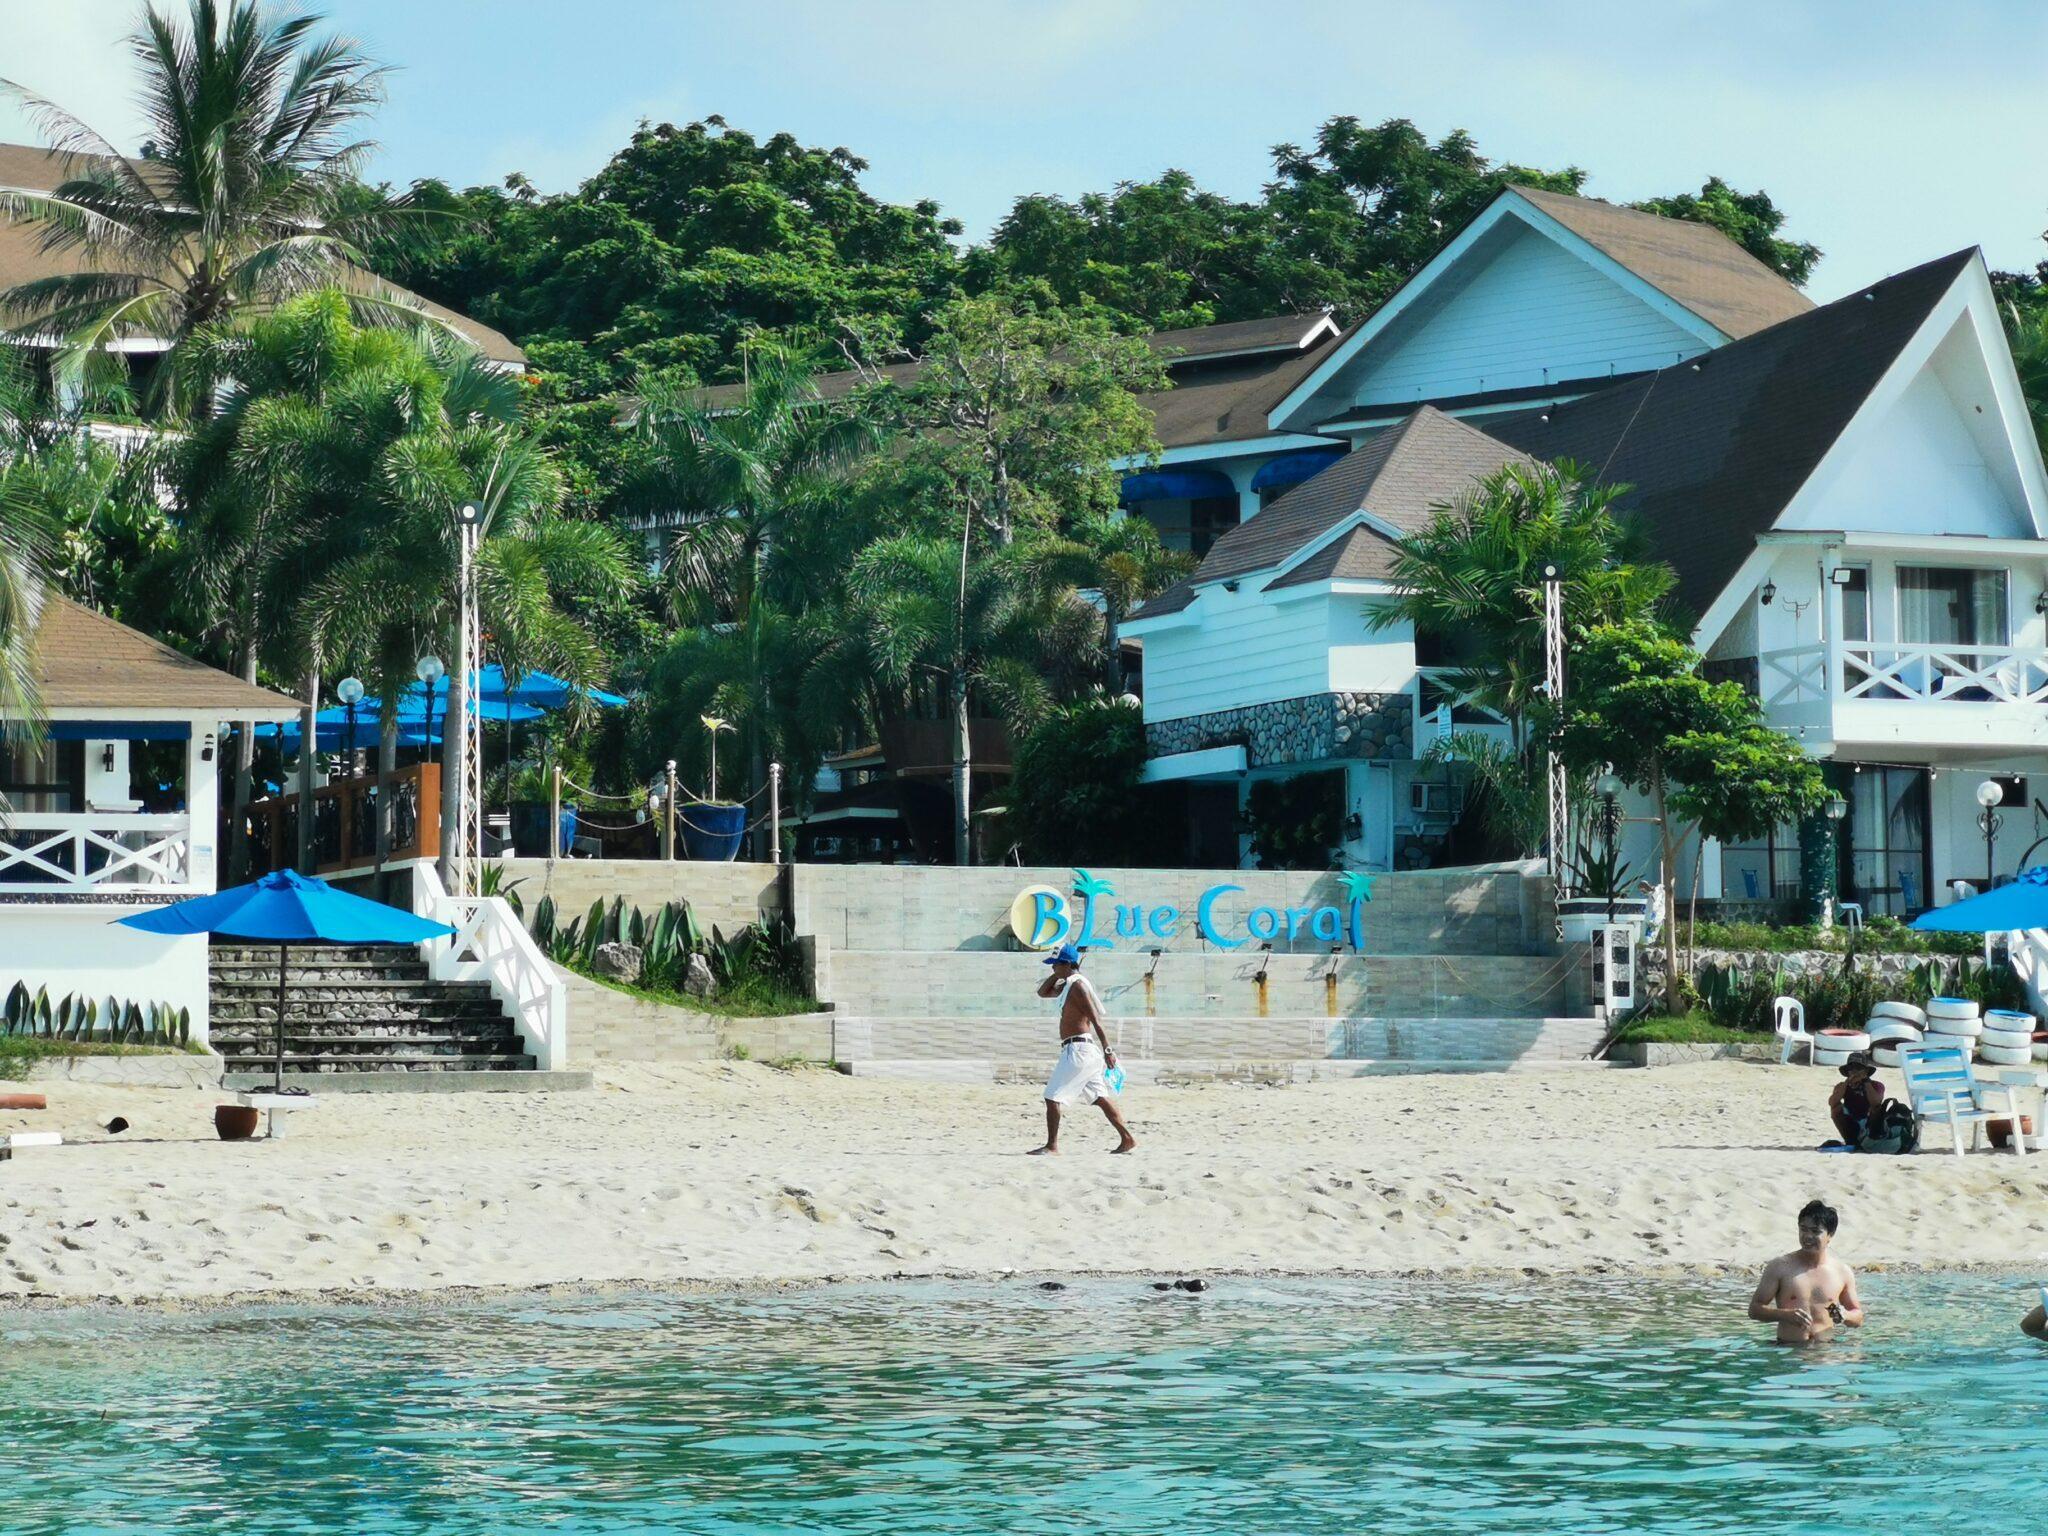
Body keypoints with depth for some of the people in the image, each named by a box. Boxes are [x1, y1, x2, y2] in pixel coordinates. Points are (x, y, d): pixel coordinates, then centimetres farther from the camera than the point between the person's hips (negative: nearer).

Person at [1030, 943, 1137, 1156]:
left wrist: (1107, 1051, -20)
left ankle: (1052, 1145, -7)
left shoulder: (1077, 985, -13)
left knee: (1052, 1096, -8)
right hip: (1083, 1050, 10)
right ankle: (1127, 1138, 11)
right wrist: (1057, 975, 15)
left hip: (1079, 1049, -10)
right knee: (1100, 1097, 11)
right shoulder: (1067, 985, 16)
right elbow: (1042, 992, 30)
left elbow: (1096, 1020, -17)